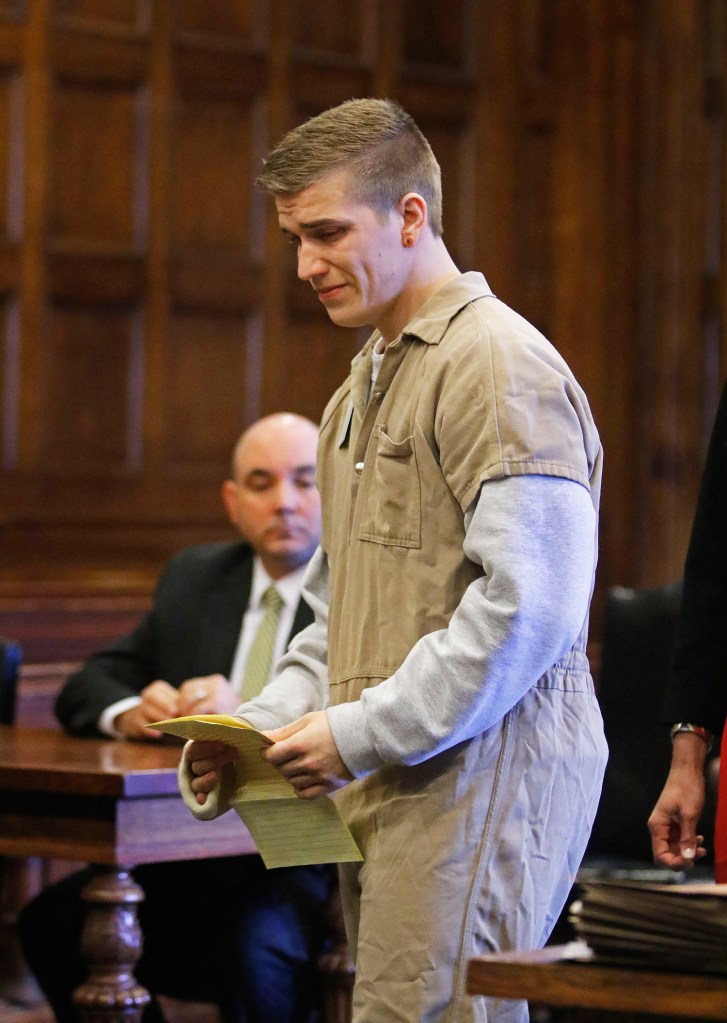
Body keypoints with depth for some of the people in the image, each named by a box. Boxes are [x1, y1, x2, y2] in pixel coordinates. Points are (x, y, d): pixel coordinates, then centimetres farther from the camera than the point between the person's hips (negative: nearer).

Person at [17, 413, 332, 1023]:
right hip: (190, 859, 5)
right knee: (52, 922, -18)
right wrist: (128, 712, -10)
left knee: (253, 944, -35)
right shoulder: (196, 577, 17)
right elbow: (85, 689, 15)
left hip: (316, 858, -5)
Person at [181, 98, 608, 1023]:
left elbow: (529, 607, -19)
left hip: (482, 771, -9)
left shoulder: (500, 365, -10)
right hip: (388, 789, 9)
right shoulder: (364, 385, 23)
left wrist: (364, 733, -15)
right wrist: (260, 729, 11)